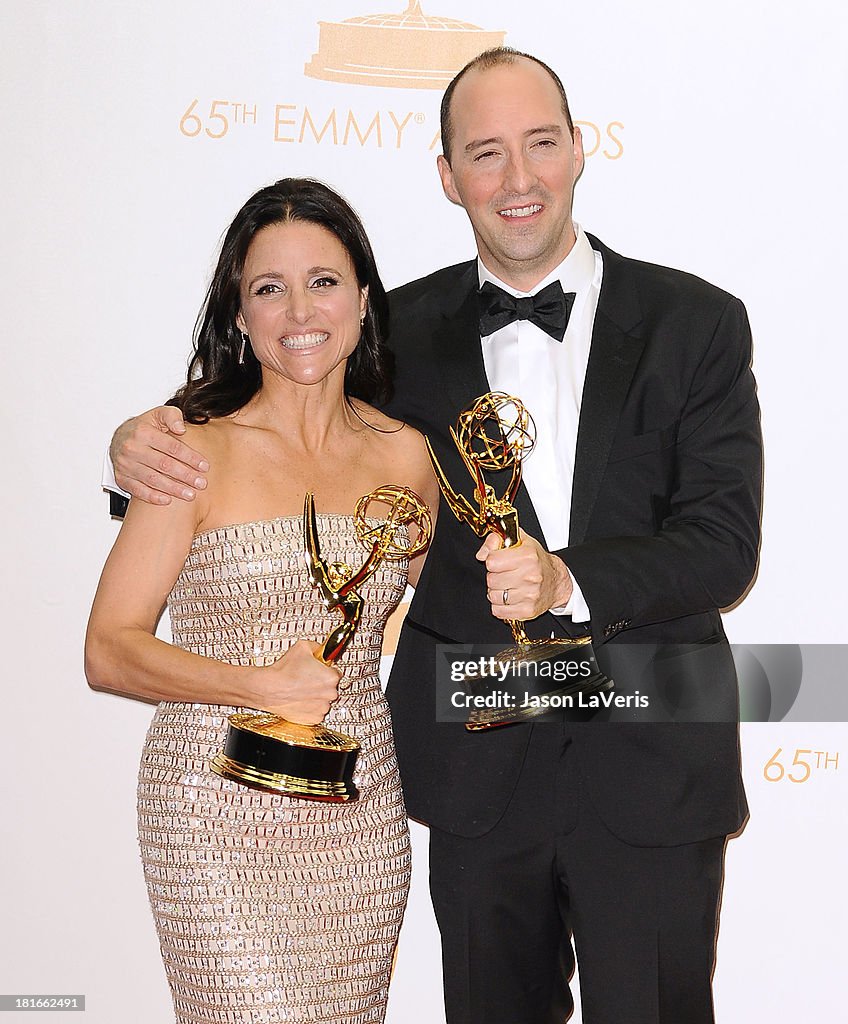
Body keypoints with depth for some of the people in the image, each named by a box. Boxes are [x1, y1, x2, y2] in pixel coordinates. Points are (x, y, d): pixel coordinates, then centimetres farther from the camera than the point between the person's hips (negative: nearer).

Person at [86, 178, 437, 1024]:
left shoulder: (403, 454, 5)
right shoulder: (196, 453, -8)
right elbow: (109, 651, -9)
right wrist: (261, 685, -20)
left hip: (362, 817, 4)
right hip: (224, 817, -4)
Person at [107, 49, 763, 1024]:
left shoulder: (695, 322, -5)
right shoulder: (406, 330, 1)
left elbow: (724, 542, -10)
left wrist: (570, 579, -27)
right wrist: (150, 442, -12)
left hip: (651, 760, -1)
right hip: (476, 764, 2)